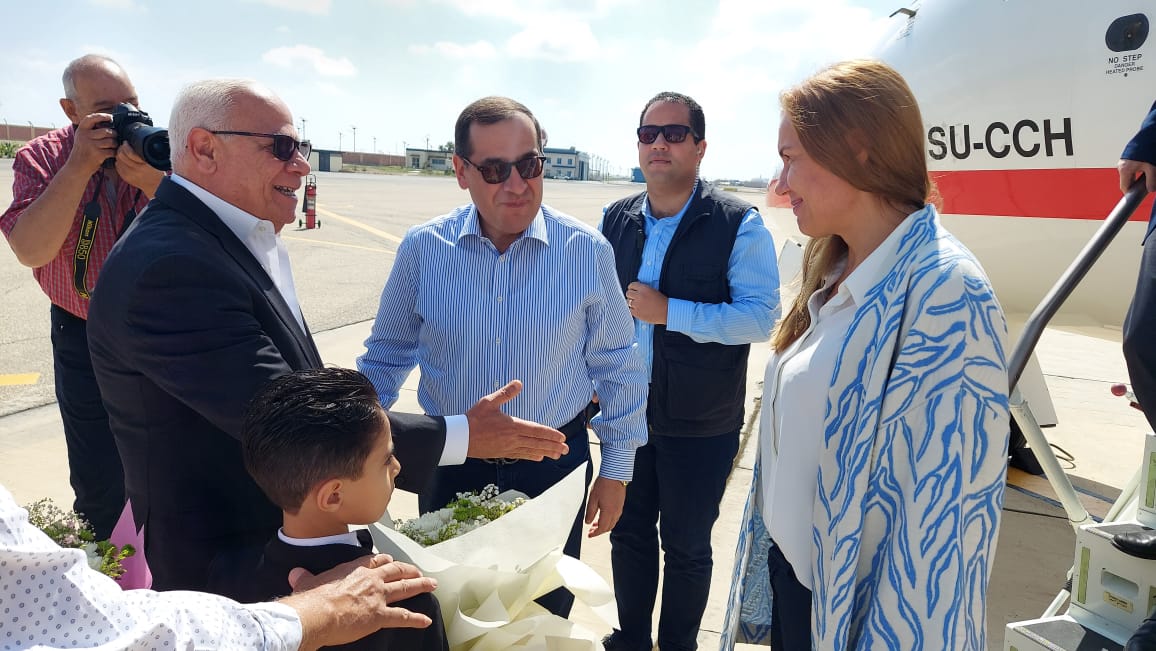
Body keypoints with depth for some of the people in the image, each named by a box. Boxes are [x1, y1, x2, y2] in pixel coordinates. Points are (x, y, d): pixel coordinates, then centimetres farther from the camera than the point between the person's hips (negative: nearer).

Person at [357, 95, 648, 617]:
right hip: (449, 468, 1)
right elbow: (387, 354, 4)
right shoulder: (421, 248, -8)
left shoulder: (588, 251, -11)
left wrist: (616, 470, 1)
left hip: (553, 469, -1)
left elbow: (616, 366, -2)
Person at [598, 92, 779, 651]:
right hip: (626, 411, 5)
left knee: (686, 545, 12)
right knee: (629, 532, 19)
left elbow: (761, 317, -18)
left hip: (701, 424, -4)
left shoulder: (739, 224, -12)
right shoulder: (616, 219, 4)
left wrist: (669, 311, -25)